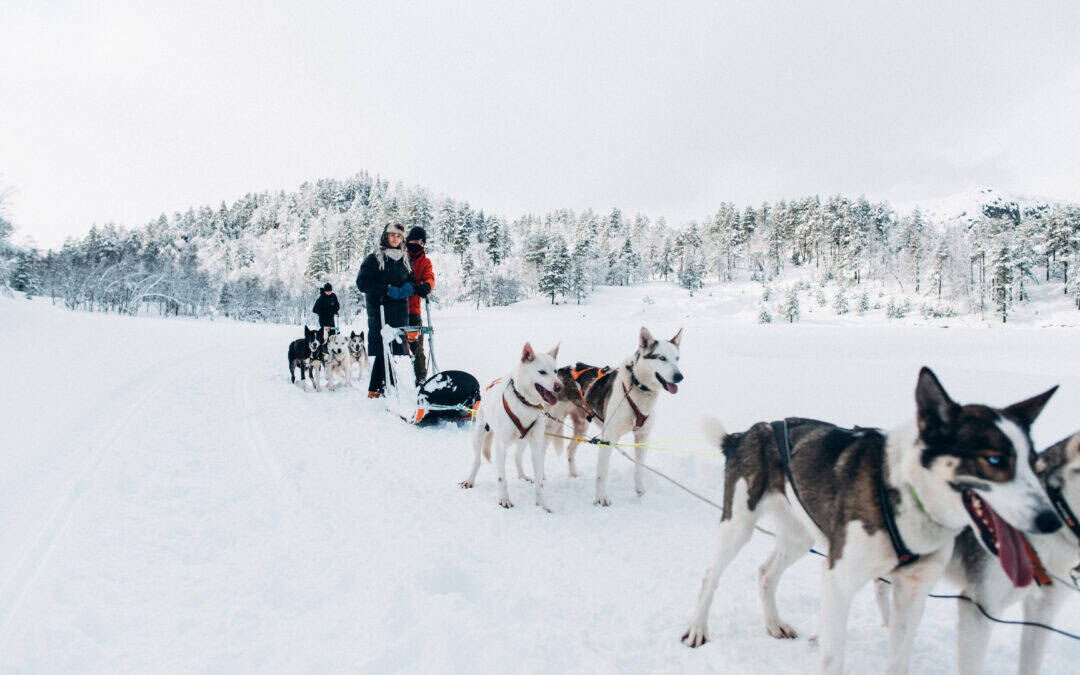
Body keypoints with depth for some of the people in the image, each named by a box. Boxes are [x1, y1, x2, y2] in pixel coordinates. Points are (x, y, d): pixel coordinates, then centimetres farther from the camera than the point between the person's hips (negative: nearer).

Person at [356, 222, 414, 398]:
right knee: (383, 350, -10)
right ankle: (375, 389, -2)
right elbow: (362, 283, -5)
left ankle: (386, 384, 15)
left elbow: (412, 280, 23)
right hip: (379, 310, -5)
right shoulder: (374, 259, 1)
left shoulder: (405, 261, 18)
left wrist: (408, 287, -2)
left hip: (400, 311, 5)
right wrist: (387, 289, -15)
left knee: (394, 349, 3)